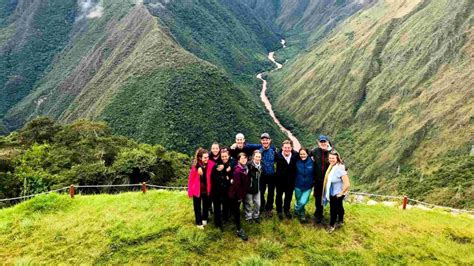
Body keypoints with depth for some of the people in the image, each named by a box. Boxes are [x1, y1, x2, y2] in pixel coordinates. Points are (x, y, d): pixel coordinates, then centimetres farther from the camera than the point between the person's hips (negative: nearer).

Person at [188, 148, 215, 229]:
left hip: (206, 189, 2)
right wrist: (190, 191, -9)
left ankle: (204, 219, 47)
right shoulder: (195, 165, -20)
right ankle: (199, 222, 34)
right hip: (197, 189, -2)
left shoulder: (211, 164, -17)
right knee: (197, 207, 15)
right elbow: (191, 179, -12)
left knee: (206, 205, 22)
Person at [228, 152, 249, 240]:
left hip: (240, 193, 8)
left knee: (236, 210, 21)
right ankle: (239, 230, 7)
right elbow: (236, 184, -24)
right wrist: (239, 196, -18)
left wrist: (243, 194, 10)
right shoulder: (238, 170, -23)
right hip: (235, 194, -8)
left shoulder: (245, 168, 3)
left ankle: (238, 226, 36)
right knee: (236, 211, 1)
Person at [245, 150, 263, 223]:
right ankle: (248, 217, 27)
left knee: (257, 203, 12)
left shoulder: (261, 165, 1)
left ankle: (256, 216, 32)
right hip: (249, 188, -5)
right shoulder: (249, 165, -21)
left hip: (257, 188, 6)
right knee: (249, 204, 10)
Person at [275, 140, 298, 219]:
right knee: (279, 196, 15)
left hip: (291, 180, 2)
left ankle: (287, 210, 37)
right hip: (280, 180, -2)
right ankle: (279, 211, 33)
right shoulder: (278, 155, -20)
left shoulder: (295, 155, -14)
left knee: (289, 196, 18)